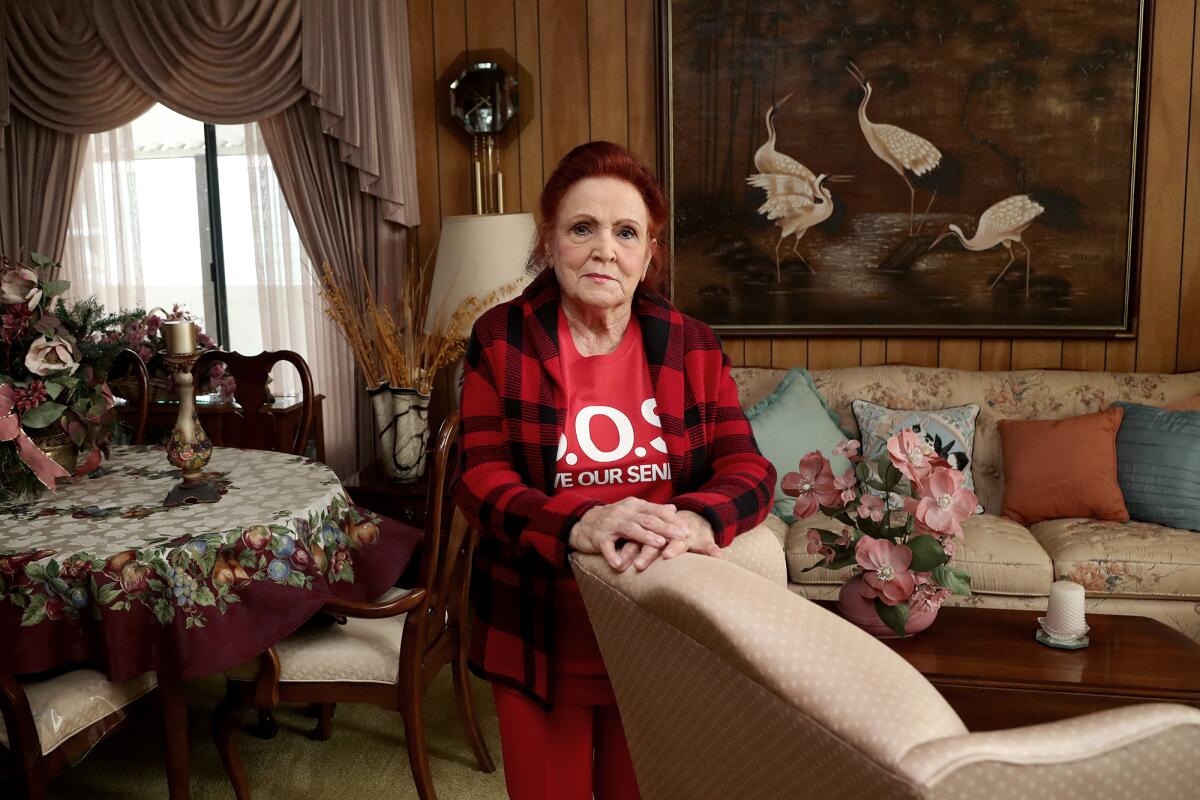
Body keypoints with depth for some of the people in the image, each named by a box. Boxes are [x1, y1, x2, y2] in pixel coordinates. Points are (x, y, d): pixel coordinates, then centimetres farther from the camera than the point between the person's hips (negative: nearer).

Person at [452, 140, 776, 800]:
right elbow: (480, 479, -14)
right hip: (542, 641, -1)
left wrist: (699, 519, -32)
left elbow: (748, 468, -8)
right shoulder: (501, 341, -7)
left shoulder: (692, 347, -1)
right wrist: (577, 524, -34)